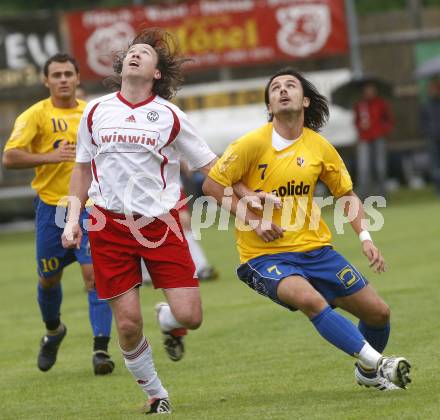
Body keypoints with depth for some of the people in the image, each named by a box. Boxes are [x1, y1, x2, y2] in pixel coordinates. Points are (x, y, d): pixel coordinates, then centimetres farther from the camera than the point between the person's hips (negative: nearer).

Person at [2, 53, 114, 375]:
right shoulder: (36, 115, -4)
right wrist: (51, 157, -22)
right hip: (51, 207, -1)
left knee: (95, 274, -14)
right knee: (49, 279, 11)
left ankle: (101, 349, -15)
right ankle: (53, 331, 41)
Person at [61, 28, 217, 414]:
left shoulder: (170, 117, 2)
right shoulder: (96, 113, 7)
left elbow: (212, 167, 4)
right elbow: (82, 168, 17)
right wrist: (73, 219, 8)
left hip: (161, 224, -1)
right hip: (110, 225, 1)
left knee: (189, 316, -11)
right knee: (128, 322, -5)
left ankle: (167, 320, 26)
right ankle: (155, 394, 17)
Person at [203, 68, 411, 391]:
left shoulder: (319, 146, 3)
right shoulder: (253, 144, -9)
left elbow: (347, 194, 13)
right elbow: (212, 184, -6)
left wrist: (365, 237, -1)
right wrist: (253, 219, -14)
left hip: (314, 248, 5)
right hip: (264, 255, -5)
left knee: (378, 312, 3)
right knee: (311, 300, -35)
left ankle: (368, 371, 33)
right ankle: (377, 362, -29)